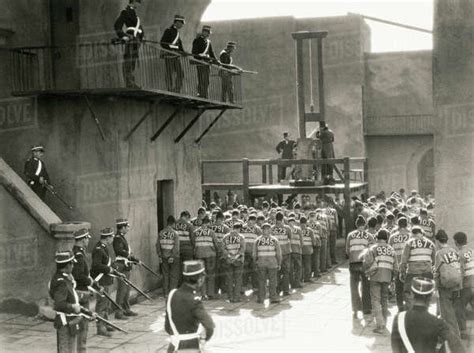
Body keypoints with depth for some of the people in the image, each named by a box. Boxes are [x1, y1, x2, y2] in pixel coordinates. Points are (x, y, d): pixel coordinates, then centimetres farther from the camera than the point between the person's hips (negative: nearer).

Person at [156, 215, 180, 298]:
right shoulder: (174, 233, -11)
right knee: (174, 276, 4)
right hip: (173, 257, -5)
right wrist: (173, 256, -13)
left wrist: (159, 256, 8)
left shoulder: (161, 233, 4)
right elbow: (176, 247, -17)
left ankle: (166, 293, 14)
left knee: (165, 275, 12)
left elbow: (158, 245, 4)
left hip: (164, 257, 5)